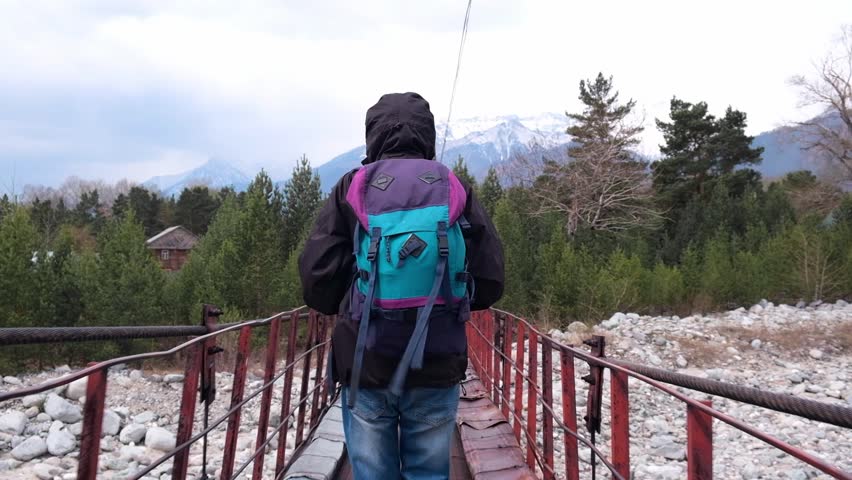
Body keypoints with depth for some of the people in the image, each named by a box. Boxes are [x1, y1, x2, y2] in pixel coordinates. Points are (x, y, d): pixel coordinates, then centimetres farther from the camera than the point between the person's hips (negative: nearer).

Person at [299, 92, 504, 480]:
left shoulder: (352, 190, -3)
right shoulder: (456, 192, 0)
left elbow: (315, 280, -5)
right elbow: (490, 283, 0)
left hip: (366, 366, 0)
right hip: (436, 367, 1)